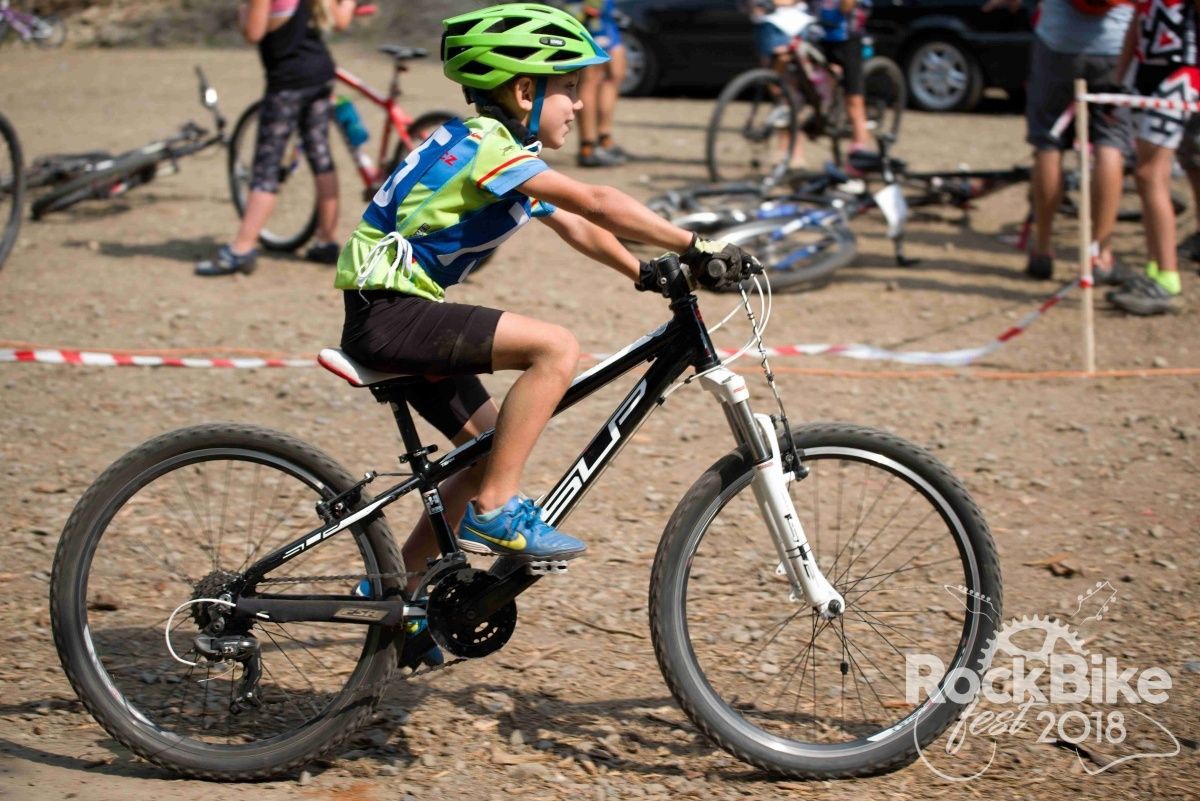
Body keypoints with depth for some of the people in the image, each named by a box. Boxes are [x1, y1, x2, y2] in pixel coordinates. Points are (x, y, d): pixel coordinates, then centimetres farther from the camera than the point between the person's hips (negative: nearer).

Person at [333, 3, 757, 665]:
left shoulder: (502, 151, 15)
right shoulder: (487, 145, -16)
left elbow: (574, 226, 18)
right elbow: (597, 205, -23)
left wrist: (647, 274, 8)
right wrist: (696, 247, -23)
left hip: (397, 315, 11)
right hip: (387, 312, -11)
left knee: (491, 444, 13)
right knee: (555, 348, -22)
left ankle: (398, 593, 22)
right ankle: (494, 510, -15)